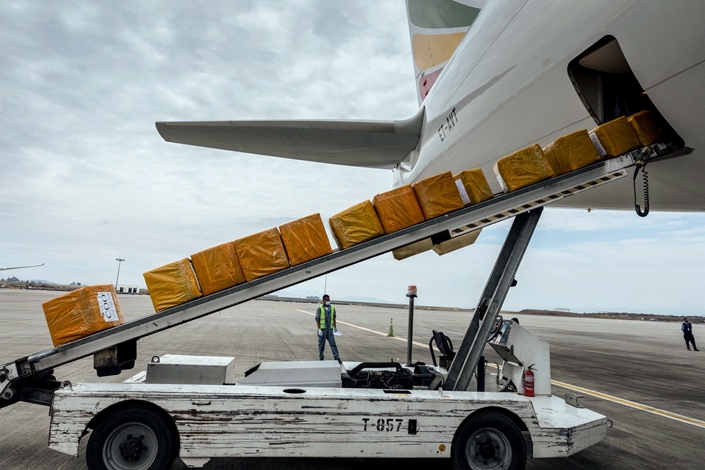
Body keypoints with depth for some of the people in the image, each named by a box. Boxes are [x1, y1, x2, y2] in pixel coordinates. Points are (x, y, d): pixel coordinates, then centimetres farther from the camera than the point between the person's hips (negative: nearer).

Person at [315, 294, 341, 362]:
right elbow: (317, 319, -7)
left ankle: (337, 357, -4)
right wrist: (319, 329, -12)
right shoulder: (319, 309, -6)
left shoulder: (332, 308, 6)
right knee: (321, 343, 7)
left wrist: (335, 328, 12)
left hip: (330, 329, 3)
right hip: (322, 329, -3)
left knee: (333, 343, -2)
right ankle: (321, 357, 19)